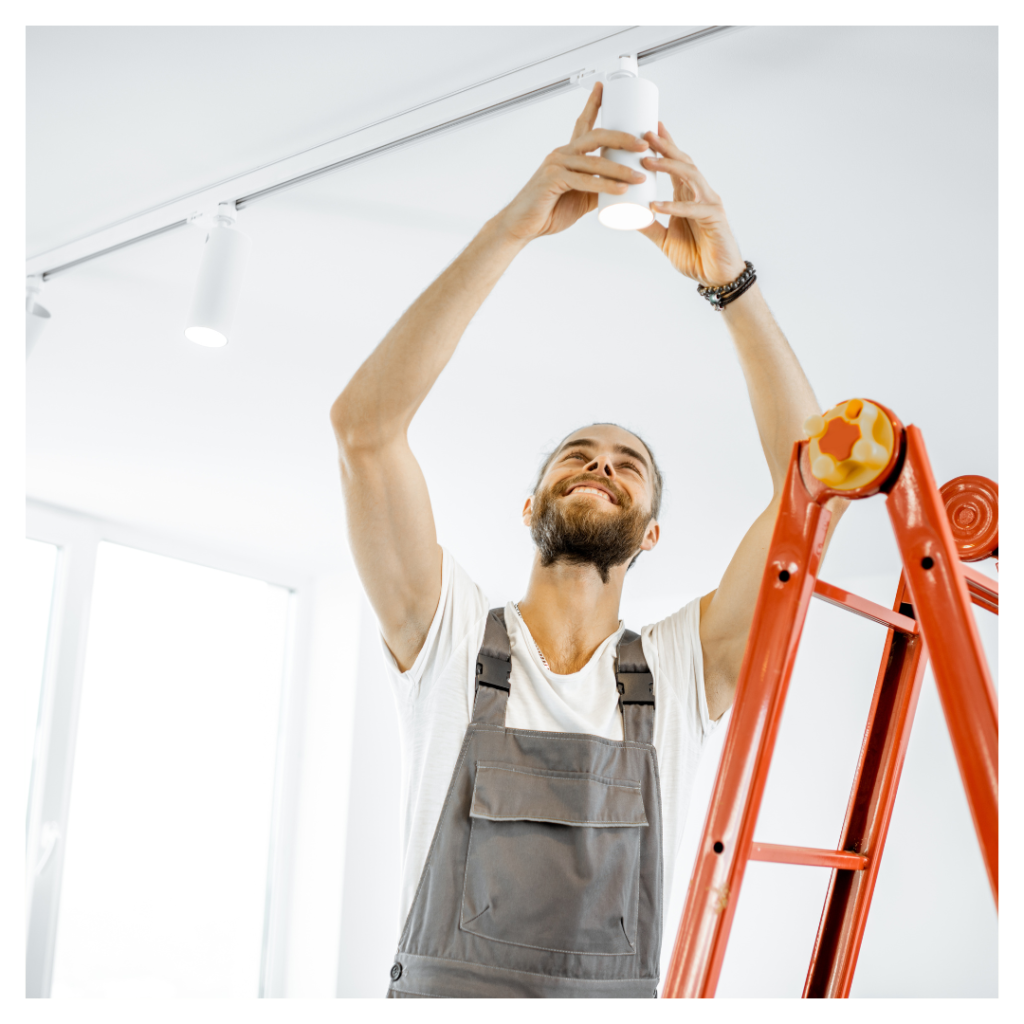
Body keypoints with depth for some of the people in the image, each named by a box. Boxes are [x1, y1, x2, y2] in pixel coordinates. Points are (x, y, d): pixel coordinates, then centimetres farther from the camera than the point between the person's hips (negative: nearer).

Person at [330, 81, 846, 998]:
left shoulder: (683, 669, 9)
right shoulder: (448, 631, 6)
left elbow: (815, 479, -1)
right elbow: (364, 427, -7)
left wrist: (729, 278, -8)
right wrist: (511, 228, -13)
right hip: (445, 986, 1)